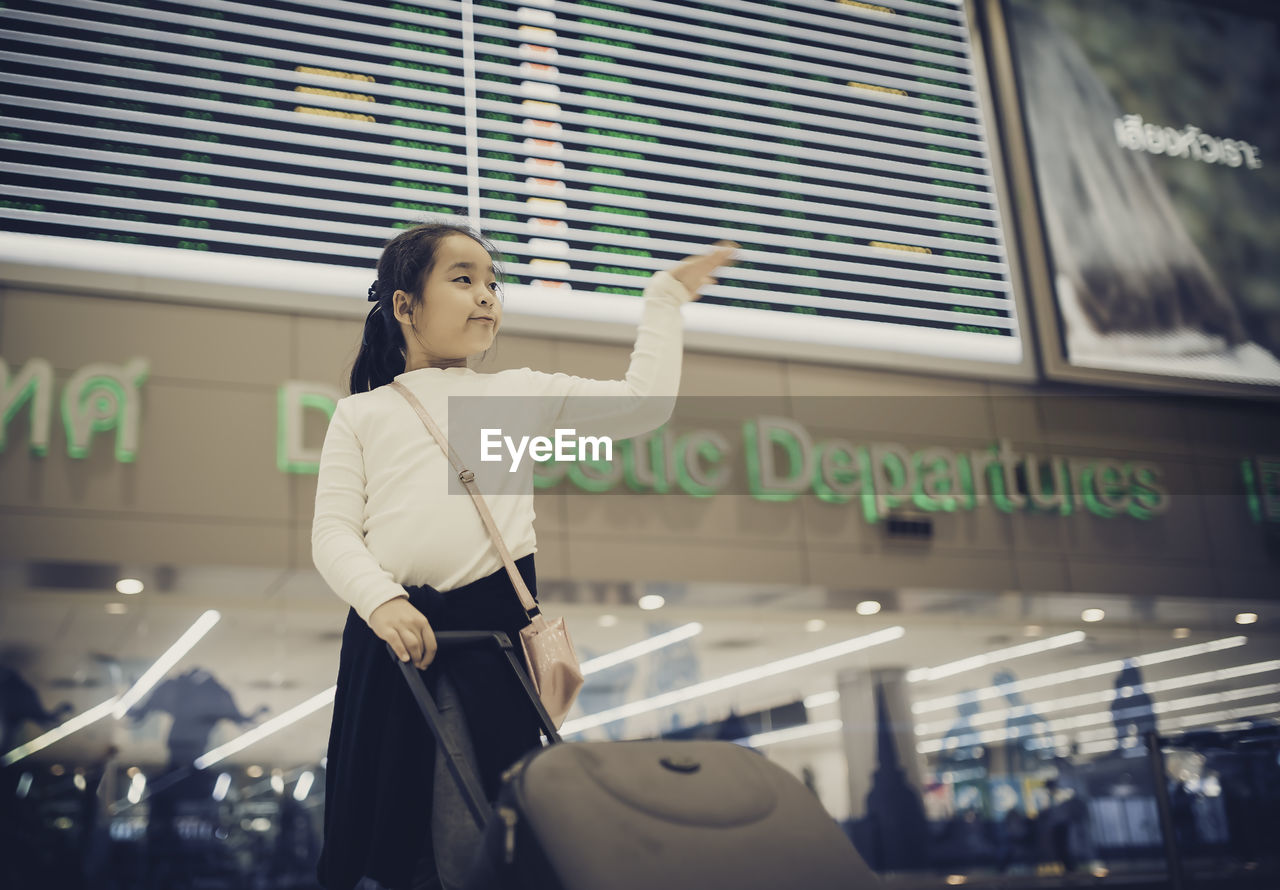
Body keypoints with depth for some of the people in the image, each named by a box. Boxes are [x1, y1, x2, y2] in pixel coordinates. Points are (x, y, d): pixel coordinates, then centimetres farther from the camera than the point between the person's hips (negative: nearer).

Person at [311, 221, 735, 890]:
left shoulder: (520, 393, 14)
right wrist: (380, 599, -16)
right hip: (391, 629, 0)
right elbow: (333, 530, 3)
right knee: (377, 813, 7)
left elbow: (643, 403, 9)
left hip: (494, 627, 0)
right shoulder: (361, 414, 12)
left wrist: (665, 298, 13)